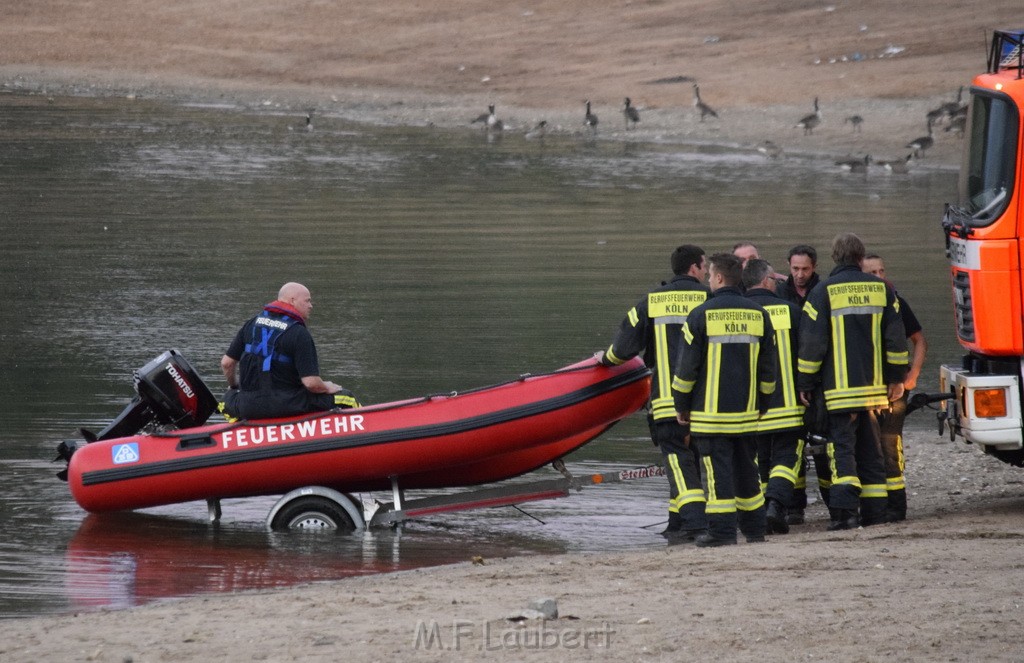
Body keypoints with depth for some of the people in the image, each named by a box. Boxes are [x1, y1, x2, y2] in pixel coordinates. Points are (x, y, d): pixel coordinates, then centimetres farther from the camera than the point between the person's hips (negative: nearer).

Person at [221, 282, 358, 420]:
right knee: (346, 398, 4)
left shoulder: (252, 324, 7)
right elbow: (311, 382, -17)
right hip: (286, 406, -5)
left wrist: (233, 386, 28)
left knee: (229, 398, 39)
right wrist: (327, 387, 5)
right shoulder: (299, 333, -10)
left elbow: (226, 363, 9)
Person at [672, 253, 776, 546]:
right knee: (747, 469, 14)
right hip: (747, 411, 5)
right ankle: (754, 529, 19)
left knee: (718, 470, -3)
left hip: (710, 411, -5)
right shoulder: (758, 315, 5)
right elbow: (768, 367, 12)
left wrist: (681, 406, 5)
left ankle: (722, 531, -5)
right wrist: (760, 405, 22)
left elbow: (686, 368, -6)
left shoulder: (701, 315, -9)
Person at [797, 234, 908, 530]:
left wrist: (805, 384, 3)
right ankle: (874, 510, 12)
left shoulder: (824, 291, -5)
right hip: (874, 386, 4)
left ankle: (845, 509, -19)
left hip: (839, 388, -4)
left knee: (842, 447, -4)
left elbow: (812, 342, -6)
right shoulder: (881, 289, 6)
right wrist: (896, 378, 16)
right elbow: (896, 337, 8)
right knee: (871, 451, 12)